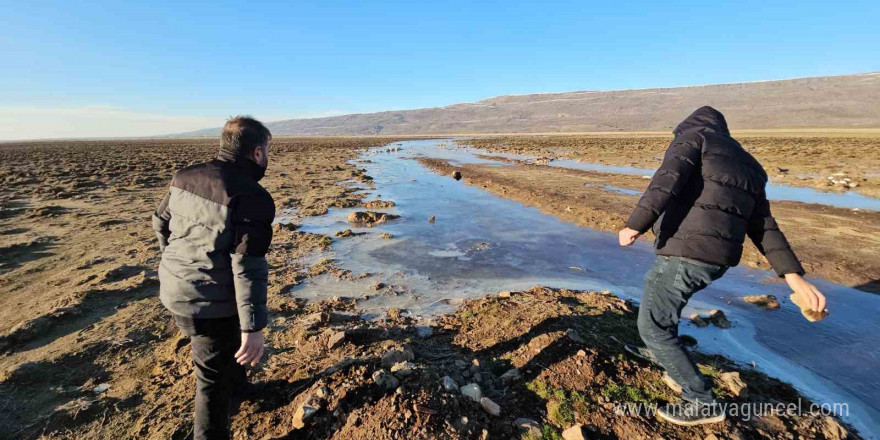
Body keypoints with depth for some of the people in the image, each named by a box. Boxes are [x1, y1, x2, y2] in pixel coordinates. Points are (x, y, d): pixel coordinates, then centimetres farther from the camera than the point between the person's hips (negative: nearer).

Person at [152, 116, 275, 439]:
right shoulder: (252, 197, -22)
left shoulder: (185, 178, 3)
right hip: (211, 303, -8)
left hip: (175, 290, 9)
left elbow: (161, 222, 17)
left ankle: (236, 384, 57)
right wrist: (253, 327, -23)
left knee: (226, 348, 33)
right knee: (215, 379, 10)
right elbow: (248, 266, -27)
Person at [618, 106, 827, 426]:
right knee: (658, 292, 34)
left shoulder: (692, 137, 2)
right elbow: (764, 227, 14)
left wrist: (634, 226, -27)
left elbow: (668, 180, -20)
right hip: (715, 258, 9)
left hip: (685, 252, -9)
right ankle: (662, 352, 52)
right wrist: (794, 278, 6)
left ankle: (702, 402, 16)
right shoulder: (746, 168, 24)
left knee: (652, 327, 5)